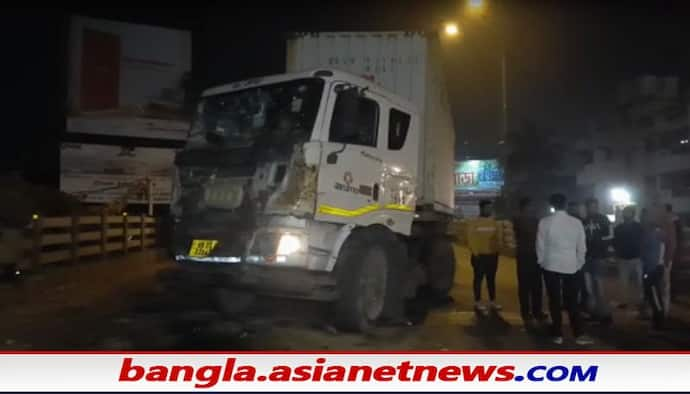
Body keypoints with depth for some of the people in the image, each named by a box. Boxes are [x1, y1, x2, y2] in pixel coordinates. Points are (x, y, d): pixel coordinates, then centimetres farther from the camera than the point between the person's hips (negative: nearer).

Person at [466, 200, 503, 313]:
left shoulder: (494, 223, 9)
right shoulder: (474, 223, -5)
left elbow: (499, 237, 12)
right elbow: (471, 239, -8)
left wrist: (498, 249, -1)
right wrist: (475, 253, -13)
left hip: (492, 255, 5)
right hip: (479, 256, -4)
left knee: (491, 279, 11)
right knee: (478, 279, 2)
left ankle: (492, 302, 19)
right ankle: (478, 303, 8)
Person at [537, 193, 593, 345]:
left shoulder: (545, 222, -8)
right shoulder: (576, 222, -4)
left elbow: (540, 246, -3)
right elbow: (581, 247, 3)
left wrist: (542, 262, 12)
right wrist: (579, 263, 16)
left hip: (551, 266, -1)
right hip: (571, 266, 1)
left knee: (555, 301, 6)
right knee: (572, 302, 9)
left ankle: (558, 334, 12)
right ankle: (579, 334, 10)